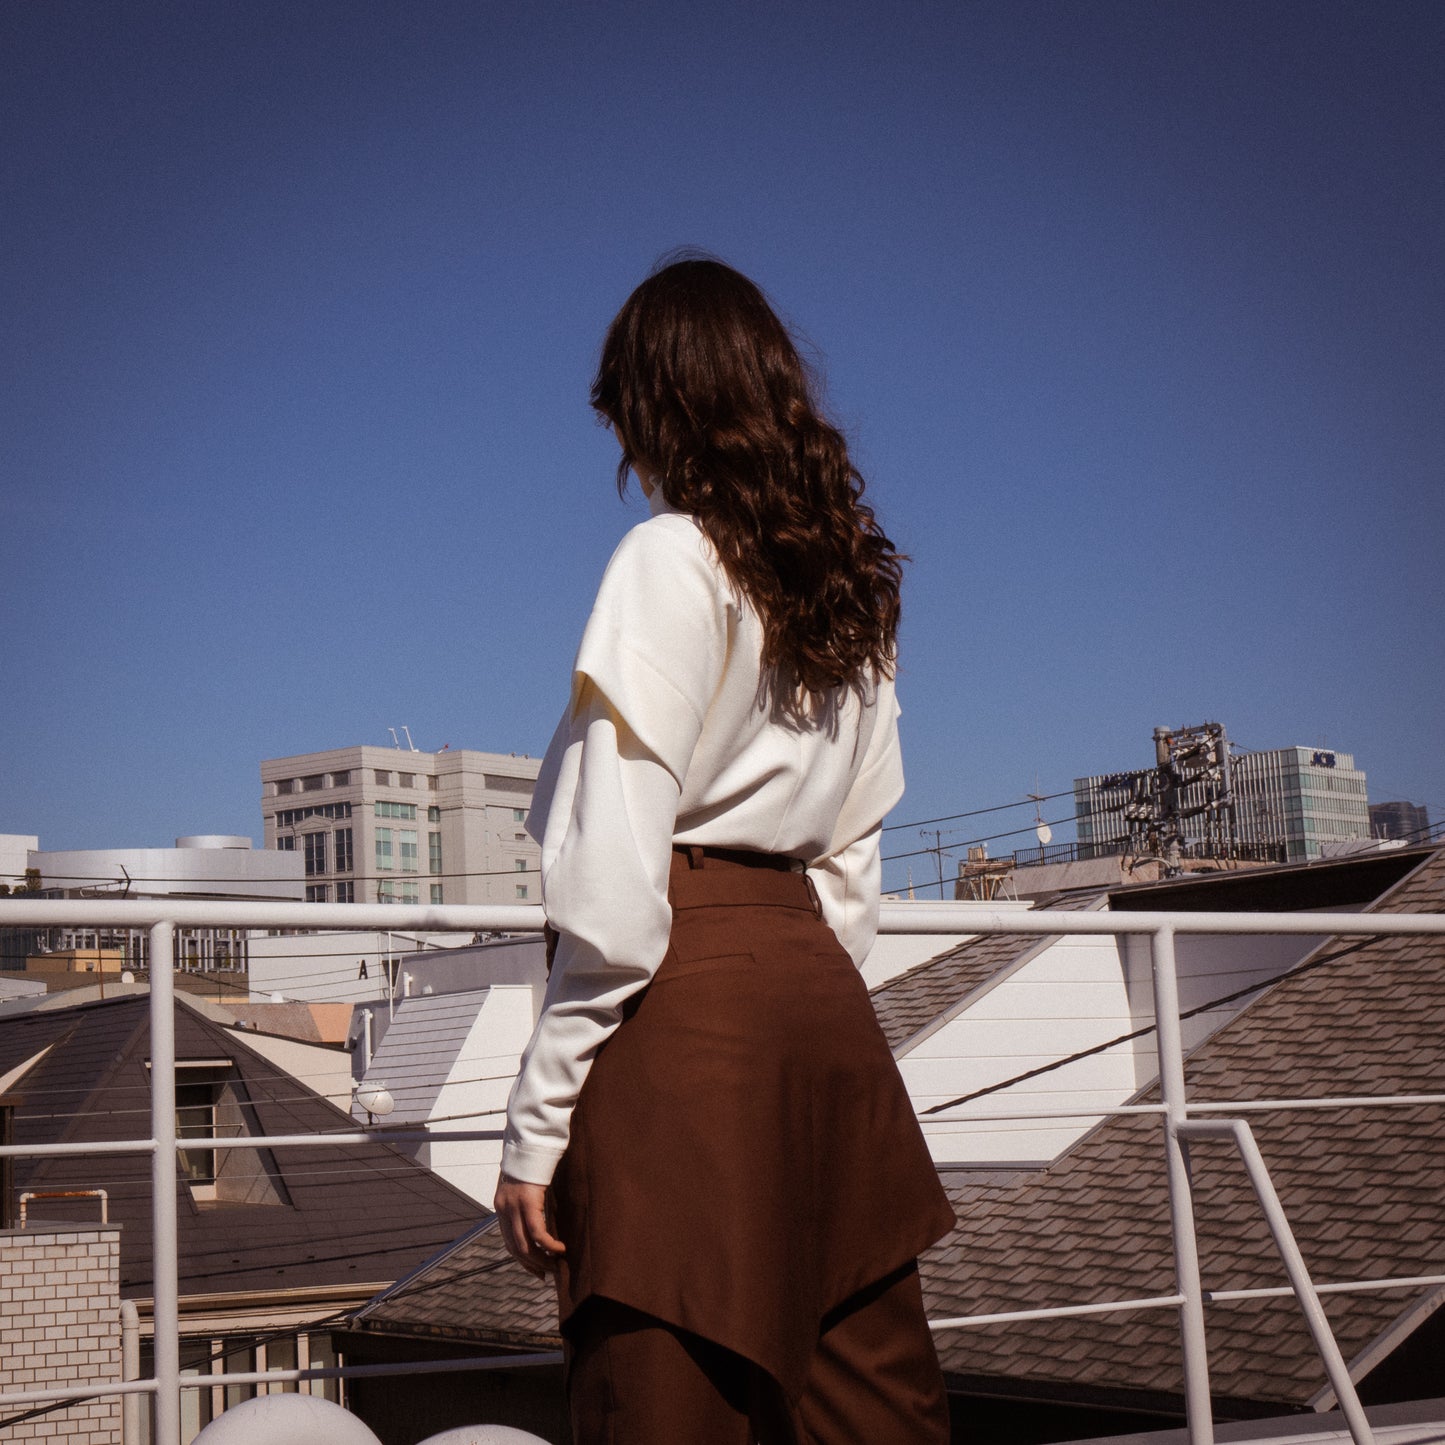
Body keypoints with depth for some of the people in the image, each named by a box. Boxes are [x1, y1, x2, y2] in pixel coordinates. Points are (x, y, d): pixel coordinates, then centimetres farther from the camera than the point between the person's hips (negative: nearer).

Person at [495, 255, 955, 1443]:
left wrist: (539, 1118, -12)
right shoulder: (852, 584, 16)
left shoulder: (675, 556, -6)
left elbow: (616, 878, -14)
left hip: (689, 999, -8)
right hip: (817, 989, 8)